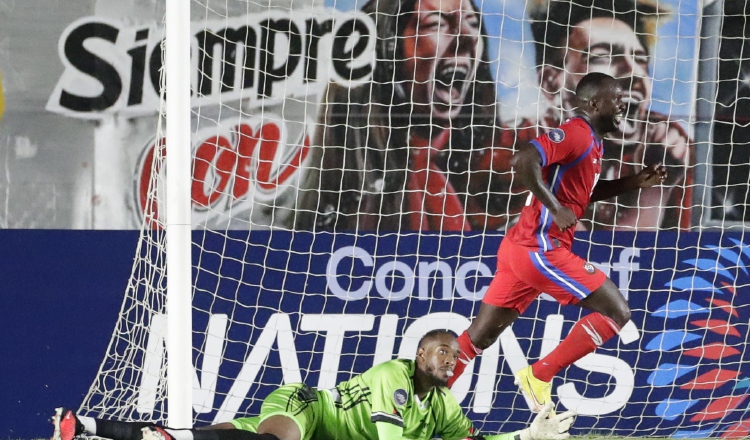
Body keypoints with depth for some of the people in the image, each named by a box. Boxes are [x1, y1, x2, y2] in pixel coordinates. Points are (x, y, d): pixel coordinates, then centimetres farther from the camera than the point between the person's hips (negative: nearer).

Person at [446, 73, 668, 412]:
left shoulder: (590, 141, 19)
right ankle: (539, 376, -4)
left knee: (479, 337, 12)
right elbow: (524, 161, -26)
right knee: (616, 312, -5)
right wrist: (557, 209, -25)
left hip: (521, 249, 10)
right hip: (541, 249, -10)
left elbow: (584, 192, 34)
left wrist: (634, 182, 24)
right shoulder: (576, 134, -12)